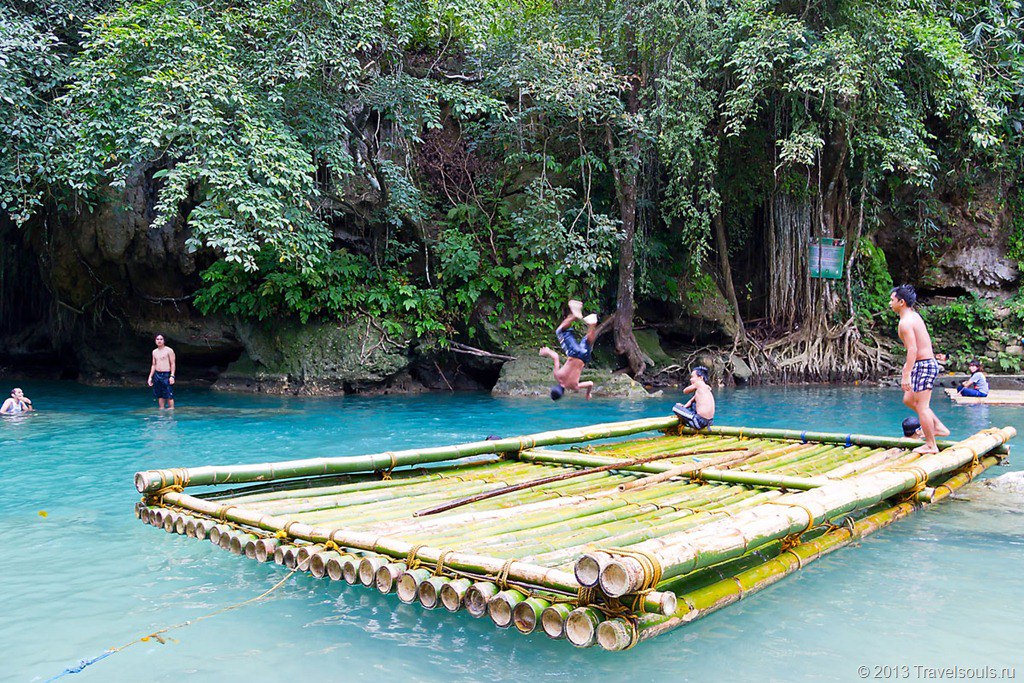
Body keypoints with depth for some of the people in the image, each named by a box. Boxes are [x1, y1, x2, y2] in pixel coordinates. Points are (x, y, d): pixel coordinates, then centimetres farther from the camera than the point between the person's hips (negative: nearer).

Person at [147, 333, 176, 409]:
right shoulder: (154, 352, 14)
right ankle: (161, 410, 13)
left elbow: (172, 364, -6)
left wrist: (172, 376, -14)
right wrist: (150, 377, 15)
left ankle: (171, 409, -1)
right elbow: (154, 365, 20)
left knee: (169, 395, -7)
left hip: (166, 375, -6)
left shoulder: (169, 350, -3)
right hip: (157, 375, 6)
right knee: (159, 395, 7)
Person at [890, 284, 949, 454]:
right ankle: (939, 427, 22)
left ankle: (930, 445, 4)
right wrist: (908, 365, 29)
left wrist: (906, 375, -25)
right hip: (929, 362, 10)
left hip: (923, 365, -10)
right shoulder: (914, 315, 14)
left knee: (922, 406, -3)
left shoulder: (905, 322, -16)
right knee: (908, 400, 19)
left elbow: (912, 349, -24)